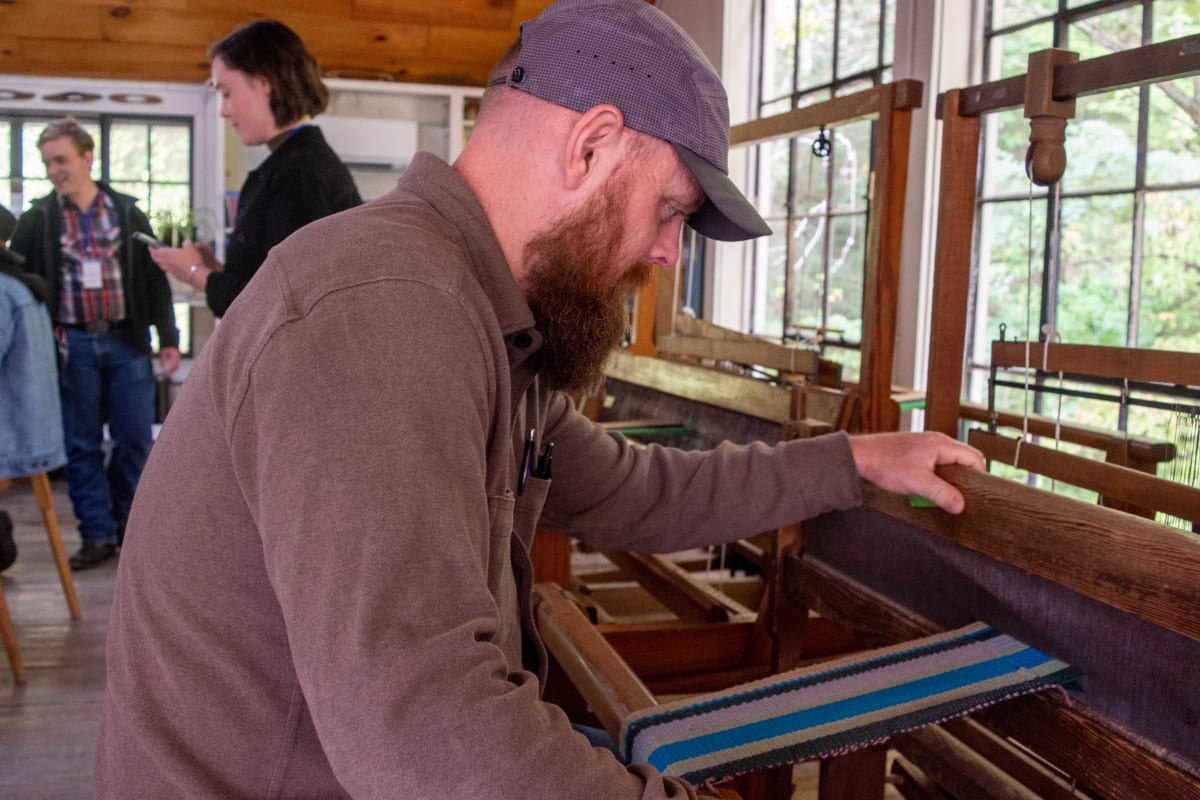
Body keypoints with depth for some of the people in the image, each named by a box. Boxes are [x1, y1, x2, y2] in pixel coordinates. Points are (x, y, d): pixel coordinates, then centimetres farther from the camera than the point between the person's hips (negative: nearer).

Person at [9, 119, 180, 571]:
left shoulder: (127, 213, 4)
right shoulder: (37, 221, 3)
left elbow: (154, 278, 6)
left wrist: (168, 338, 2)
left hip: (126, 341, 0)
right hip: (71, 345, 0)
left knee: (135, 440, 5)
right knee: (82, 446, 5)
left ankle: (128, 526, 21)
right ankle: (97, 536, 14)